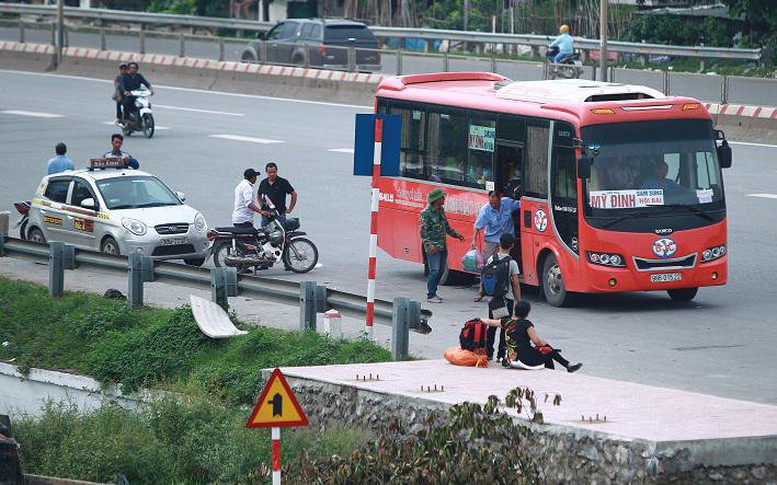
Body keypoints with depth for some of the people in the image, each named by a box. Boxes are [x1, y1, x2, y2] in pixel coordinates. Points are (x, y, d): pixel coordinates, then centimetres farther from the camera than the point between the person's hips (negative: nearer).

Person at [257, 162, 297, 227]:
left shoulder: (283, 182, -4)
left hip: (279, 214, -4)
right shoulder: (263, 183, 9)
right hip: (265, 215, 4)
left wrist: (290, 209, 0)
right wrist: (262, 206, 14)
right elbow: (259, 195, 28)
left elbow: (294, 194, 0)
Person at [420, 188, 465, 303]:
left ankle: (431, 290, 24)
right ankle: (430, 295, -2)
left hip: (443, 246, 8)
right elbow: (423, 231, -16)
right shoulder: (426, 213, -13)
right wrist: (429, 245, -25)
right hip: (433, 247, -8)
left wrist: (455, 234, 20)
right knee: (435, 270, -9)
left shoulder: (441, 210, 11)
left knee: (441, 270, 12)